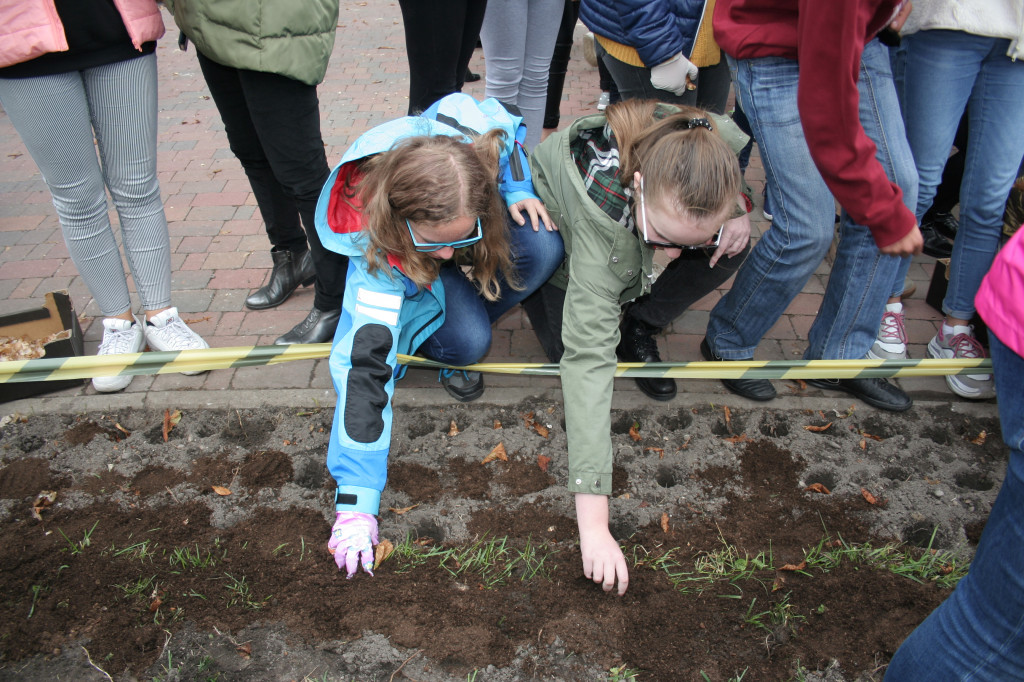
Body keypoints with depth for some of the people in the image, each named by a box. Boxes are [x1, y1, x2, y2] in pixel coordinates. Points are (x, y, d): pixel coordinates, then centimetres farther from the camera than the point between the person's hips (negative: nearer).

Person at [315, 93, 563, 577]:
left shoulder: (475, 131, -38)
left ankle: (470, 312, -3)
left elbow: (509, 127, -11)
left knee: (543, 248, -29)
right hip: (403, 268, -3)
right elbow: (364, 365, -45)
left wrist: (519, 190, -25)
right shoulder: (374, 251, -43)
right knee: (466, 341, -33)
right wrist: (356, 501, -47)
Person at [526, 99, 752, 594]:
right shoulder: (601, 216, -47)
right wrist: (592, 521, -54)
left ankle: (638, 329, 1)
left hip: (621, 244, 4)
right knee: (574, 342, -23)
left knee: (730, 249, -21)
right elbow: (588, 358, -51)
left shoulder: (715, 144, -34)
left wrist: (735, 215, -30)